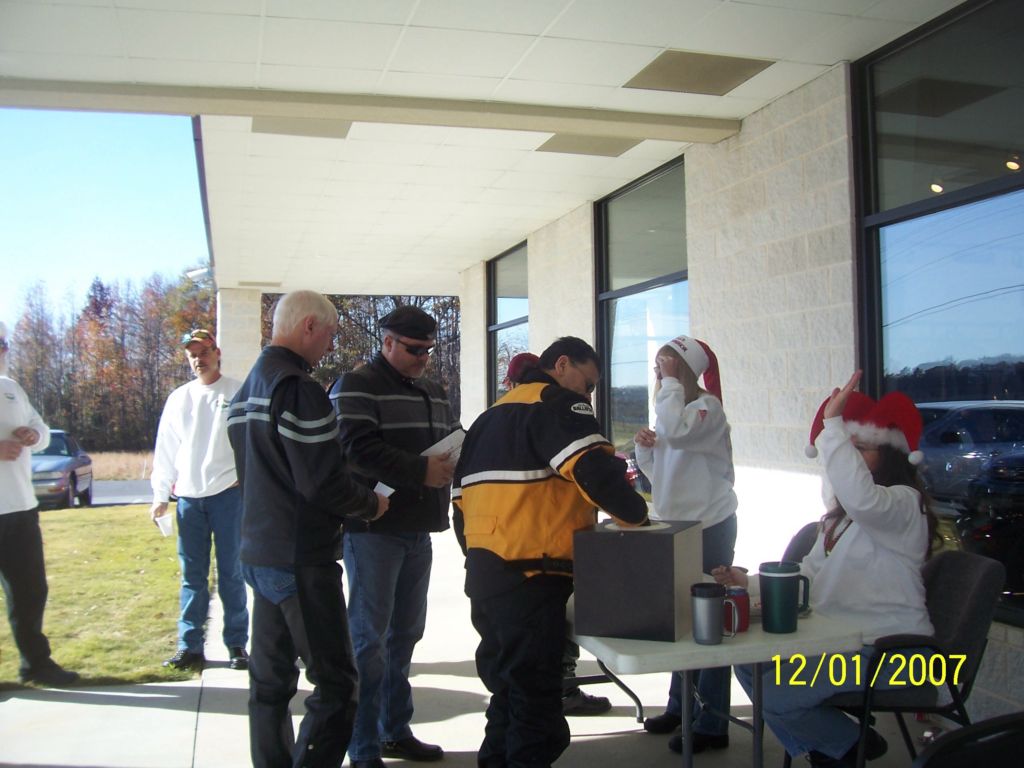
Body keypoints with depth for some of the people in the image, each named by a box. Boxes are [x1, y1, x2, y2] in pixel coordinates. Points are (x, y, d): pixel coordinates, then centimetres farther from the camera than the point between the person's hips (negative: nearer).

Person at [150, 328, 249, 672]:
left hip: (228, 494, -3)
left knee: (231, 573, 4)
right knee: (192, 575, 9)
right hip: (188, 496, 4)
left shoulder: (238, 393, -1)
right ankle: (190, 645, 16)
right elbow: (166, 449, 11)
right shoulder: (179, 398, 10)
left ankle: (237, 644, 11)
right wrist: (160, 495, 9)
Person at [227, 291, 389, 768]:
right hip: (302, 560, -10)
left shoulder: (246, 390, 13)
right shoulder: (299, 390, -17)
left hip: (259, 553, 10)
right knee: (334, 683, -3)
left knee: (269, 681, 15)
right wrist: (370, 505, -5)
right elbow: (323, 482, -22)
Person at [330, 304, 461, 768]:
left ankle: (395, 730, 29)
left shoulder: (433, 393, 16)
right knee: (370, 638, -2)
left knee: (405, 634, 16)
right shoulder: (356, 387, -8)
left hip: (417, 530, 8)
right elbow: (357, 448, -21)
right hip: (374, 529, -8)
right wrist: (421, 471, -25)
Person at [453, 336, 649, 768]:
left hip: (483, 573, 9)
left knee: (507, 689, 21)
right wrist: (635, 514, -9)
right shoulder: (557, 404, -6)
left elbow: (461, 495, 21)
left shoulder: (493, 415, 21)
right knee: (536, 700, -1)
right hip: (530, 577, -9)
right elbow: (595, 471, -22)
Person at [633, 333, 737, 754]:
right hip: (675, 525, 9)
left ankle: (711, 724, 6)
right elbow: (657, 469, 17)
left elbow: (676, 431, -35)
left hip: (710, 526, -9)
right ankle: (681, 705, 28)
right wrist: (644, 448, -4)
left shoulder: (707, 406, -14)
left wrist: (669, 381, -24)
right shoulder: (669, 408, 13)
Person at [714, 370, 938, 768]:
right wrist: (750, 583, 3)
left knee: (774, 694, -17)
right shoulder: (842, 515, 17)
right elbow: (808, 575, 17)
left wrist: (831, 424, -36)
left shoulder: (904, 504, -14)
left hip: (884, 650, -9)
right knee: (748, 664, 0)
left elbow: (861, 498, -40)